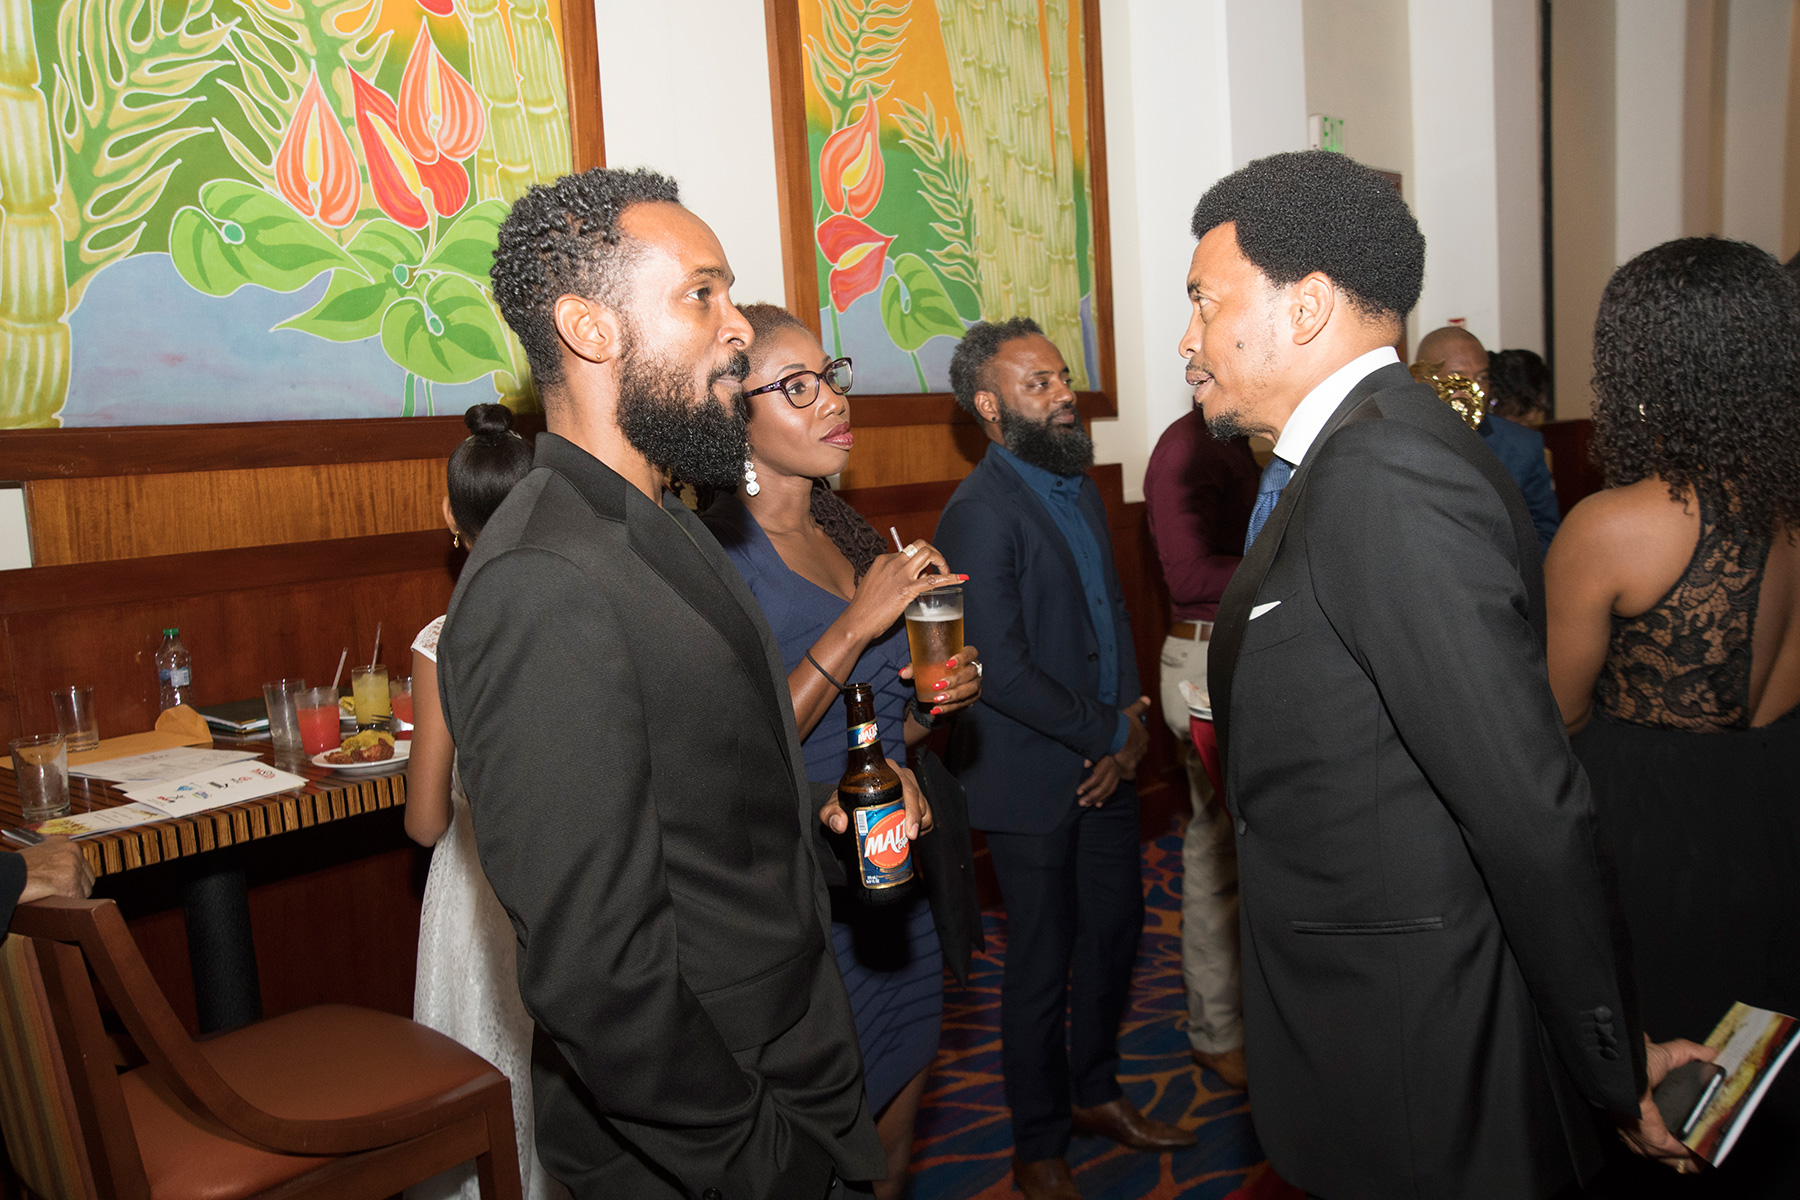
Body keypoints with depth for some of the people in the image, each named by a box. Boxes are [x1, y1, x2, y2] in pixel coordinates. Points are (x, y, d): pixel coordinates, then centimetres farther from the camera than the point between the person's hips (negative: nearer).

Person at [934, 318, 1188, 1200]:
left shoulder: (1078, 486, 9)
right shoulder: (979, 513, -19)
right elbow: (1002, 668, -22)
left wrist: (1132, 720, 0)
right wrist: (1108, 732, -13)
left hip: (1107, 762, 8)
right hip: (1032, 780, -8)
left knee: (1115, 931, 19)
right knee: (1043, 964, 6)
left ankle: (1094, 1093, 42)